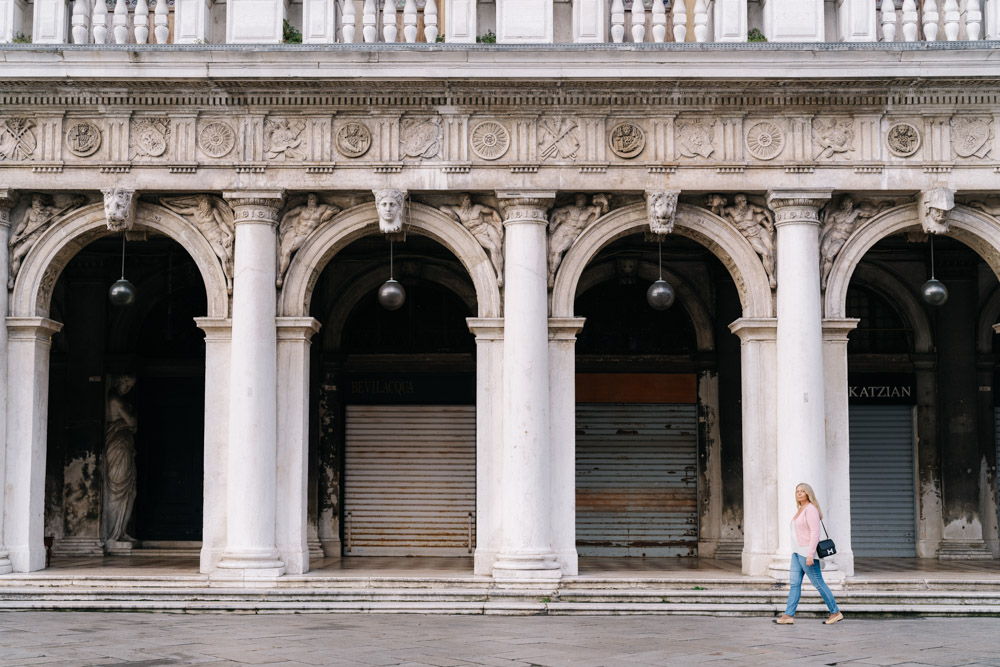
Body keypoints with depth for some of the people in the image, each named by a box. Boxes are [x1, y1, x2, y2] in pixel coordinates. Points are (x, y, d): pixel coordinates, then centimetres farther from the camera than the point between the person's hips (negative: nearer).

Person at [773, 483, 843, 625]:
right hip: (798, 552, 10)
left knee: (818, 583, -3)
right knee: (794, 583, 3)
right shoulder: (801, 510, 16)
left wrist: (810, 555, -24)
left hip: (807, 551, -10)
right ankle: (788, 616, 0)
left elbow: (815, 533, -20)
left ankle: (836, 612, 7)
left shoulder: (811, 509, -14)